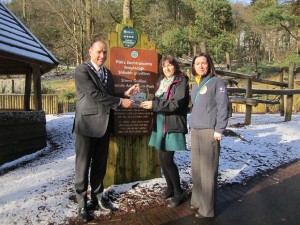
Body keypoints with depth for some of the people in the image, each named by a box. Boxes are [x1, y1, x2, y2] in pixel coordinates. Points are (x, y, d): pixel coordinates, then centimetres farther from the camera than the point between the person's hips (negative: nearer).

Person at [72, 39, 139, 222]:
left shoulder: (108, 73, 14)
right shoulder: (82, 70, -9)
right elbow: (95, 94, -19)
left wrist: (126, 95, 0)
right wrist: (120, 102, -17)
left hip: (104, 125, 7)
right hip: (87, 124, -6)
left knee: (100, 165, 15)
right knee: (83, 166, 5)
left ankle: (98, 198, 29)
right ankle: (82, 204, 18)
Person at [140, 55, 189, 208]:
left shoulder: (181, 82, -6)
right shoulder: (161, 82, 17)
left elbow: (176, 104, -17)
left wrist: (154, 105, -19)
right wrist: (149, 104, 2)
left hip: (173, 126, -7)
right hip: (160, 125, 7)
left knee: (167, 159, -9)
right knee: (162, 158, 10)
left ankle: (178, 192, 9)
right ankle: (170, 188, 28)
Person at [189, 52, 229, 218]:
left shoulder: (217, 82, -4)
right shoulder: (195, 84, 16)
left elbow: (223, 107, -10)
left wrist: (219, 130, -14)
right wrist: (191, 125, 15)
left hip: (209, 131, -7)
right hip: (195, 131, 7)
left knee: (207, 170, -3)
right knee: (196, 169, 13)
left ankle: (207, 209, 8)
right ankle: (197, 201, 28)